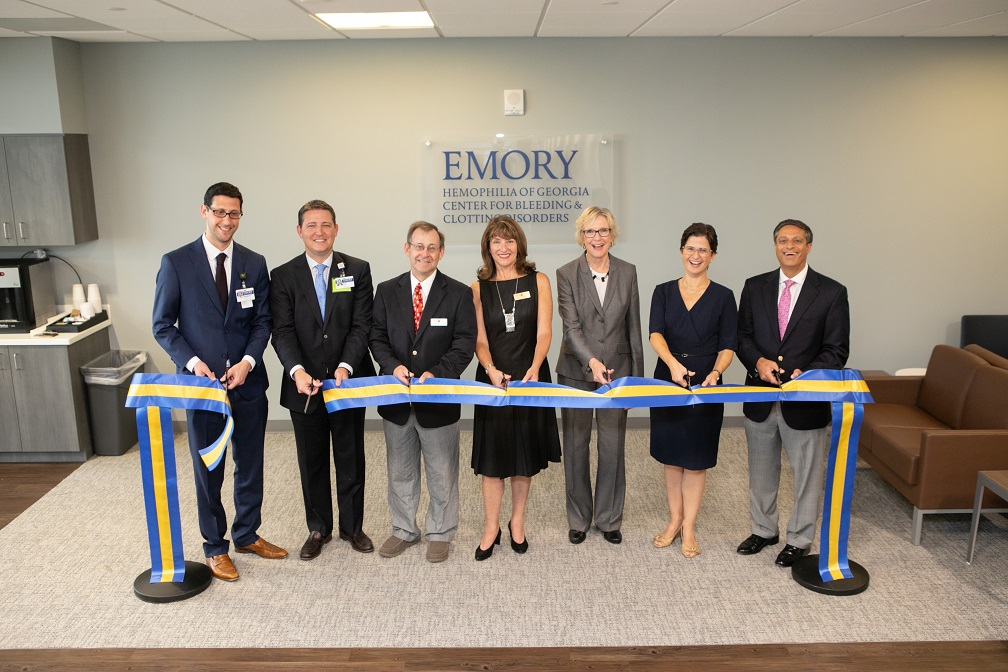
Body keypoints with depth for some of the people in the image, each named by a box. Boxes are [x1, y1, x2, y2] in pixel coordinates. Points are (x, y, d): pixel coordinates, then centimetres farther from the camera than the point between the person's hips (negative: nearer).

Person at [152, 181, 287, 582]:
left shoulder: (254, 264, 3)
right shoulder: (176, 263, -5)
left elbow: (262, 321, 4)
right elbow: (163, 325, -2)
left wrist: (248, 361, -12)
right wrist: (193, 362, -16)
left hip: (248, 381, 3)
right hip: (202, 381, -2)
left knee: (251, 465, 14)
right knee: (208, 470, 10)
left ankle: (247, 534, 33)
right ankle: (215, 547, 26)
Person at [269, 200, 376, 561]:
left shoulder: (358, 270, 0)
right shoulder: (283, 276, 0)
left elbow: (361, 325, -6)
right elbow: (283, 331, -7)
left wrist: (346, 366, -20)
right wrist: (297, 370, -23)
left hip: (348, 380, 0)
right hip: (304, 385, 0)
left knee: (351, 459, 12)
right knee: (311, 462, 13)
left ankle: (352, 526, 29)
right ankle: (318, 529, 29)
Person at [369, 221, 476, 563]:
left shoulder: (458, 293, -3)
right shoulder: (386, 291, 4)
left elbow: (465, 342, -7)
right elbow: (377, 336, 4)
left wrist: (437, 373, -20)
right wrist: (393, 365, -15)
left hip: (439, 397, -2)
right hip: (397, 398, 3)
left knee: (442, 472, 10)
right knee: (400, 471, 16)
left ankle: (440, 533, 27)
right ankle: (404, 530, 33)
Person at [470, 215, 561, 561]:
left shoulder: (538, 282, 1)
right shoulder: (478, 289, 3)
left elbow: (544, 332, -6)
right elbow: (479, 339, -1)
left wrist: (533, 369, -23)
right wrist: (491, 370, -20)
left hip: (530, 377, 0)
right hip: (493, 378, 0)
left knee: (525, 453, 9)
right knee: (492, 454, 3)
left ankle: (517, 522, 26)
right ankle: (491, 527, 16)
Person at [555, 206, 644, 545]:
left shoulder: (628, 273, 3)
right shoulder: (566, 274, -4)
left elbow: (633, 327, 6)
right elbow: (571, 326, -13)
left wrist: (637, 375, 5)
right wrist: (591, 361, -28)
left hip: (616, 372, 1)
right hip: (576, 373, -1)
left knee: (613, 448, 7)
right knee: (575, 447, 9)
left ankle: (609, 518, 24)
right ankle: (578, 519, 25)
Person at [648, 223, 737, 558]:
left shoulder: (723, 296, 2)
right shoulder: (664, 292, 4)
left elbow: (728, 345, -2)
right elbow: (656, 334, -10)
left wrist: (716, 372, -22)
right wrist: (672, 362, -29)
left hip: (705, 383, -2)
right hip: (668, 380, 2)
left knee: (696, 458, 5)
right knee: (671, 454, 10)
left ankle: (689, 527, 17)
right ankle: (674, 521, 25)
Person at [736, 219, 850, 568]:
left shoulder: (831, 292, -5)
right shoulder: (755, 287, 4)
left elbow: (836, 350, -6)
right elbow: (742, 336, 5)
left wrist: (805, 374, -22)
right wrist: (758, 361, -15)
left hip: (806, 400, -3)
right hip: (760, 396, 3)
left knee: (807, 474, 10)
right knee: (761, 470, 18)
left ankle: (799, 539, 30)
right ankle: (763, 529, 37)